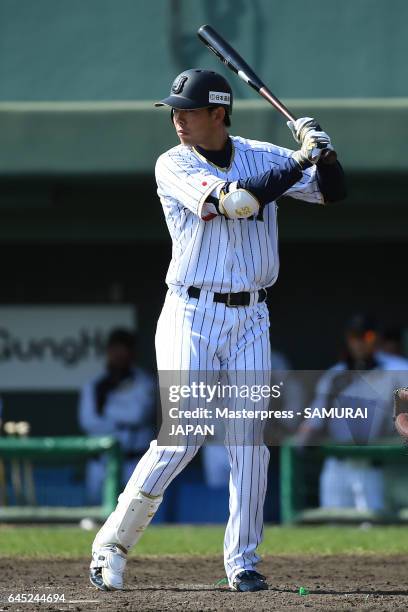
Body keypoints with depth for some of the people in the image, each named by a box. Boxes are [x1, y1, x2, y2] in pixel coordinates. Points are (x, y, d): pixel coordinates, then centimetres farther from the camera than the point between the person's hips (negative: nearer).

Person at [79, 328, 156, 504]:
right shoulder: (95, 386, 12)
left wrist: (107, 408, -3)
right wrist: (120, 424, -10)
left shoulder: (144, 382, 4)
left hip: (133, 461, -3)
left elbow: (139, 414, -13)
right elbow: (88, 421, -2)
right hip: (101, 461, 3)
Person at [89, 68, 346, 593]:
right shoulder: (173, 166, -7)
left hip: (250, 319, 4)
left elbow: (333, 191, 6)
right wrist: (299, 163, -20)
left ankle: (242, 563, 3)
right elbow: (235, 200, -22)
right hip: (192, 316, -3)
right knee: (183, 437, -11)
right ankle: (112, 544, 2)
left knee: (250, 437, -3)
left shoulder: (262, 157, 6)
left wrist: (320, 152, -13)